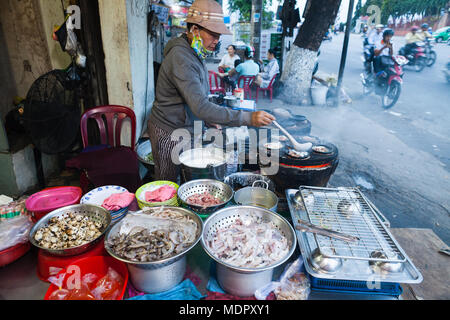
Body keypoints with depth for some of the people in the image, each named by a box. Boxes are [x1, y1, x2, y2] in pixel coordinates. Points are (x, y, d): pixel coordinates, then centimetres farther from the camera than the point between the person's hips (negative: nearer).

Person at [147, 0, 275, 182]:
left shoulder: (195, 54, 7)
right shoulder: (181, 57, -25)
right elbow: (201, 107, -35)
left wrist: (208, 119, 6)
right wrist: (248, 118, -37)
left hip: (185, 129, 9)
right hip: (169, 133, -9)